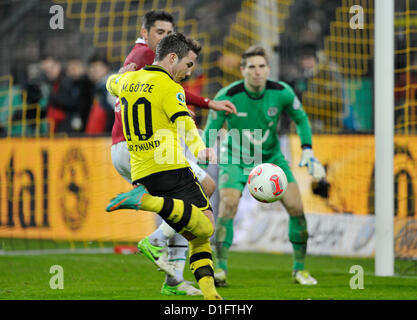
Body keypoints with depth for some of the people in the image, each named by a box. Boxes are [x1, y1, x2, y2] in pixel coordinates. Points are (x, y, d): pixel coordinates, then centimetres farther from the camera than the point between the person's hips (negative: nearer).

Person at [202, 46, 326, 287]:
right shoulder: (227, 97, -23)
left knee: (296, 206, -10)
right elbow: (210, 133, -13)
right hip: (235, 158, -2)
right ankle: (221, 269, -15)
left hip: (271, 156, 2)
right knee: (228, 205, -25)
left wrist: (308, 152, -7)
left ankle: (299, 269, 7)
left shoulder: (282, 92, -17)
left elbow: (301, 118, 2)